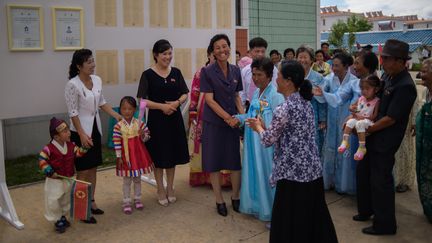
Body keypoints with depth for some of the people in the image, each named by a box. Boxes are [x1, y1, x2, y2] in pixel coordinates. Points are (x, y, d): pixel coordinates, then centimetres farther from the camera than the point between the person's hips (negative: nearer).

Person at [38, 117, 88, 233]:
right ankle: (58, 220, 18)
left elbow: (78, 152, 5)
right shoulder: (49, 149, -21)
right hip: (55, 181, -6)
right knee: (54, 202, 1)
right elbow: (42, 161, -18)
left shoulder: (71, 145, -4)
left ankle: (62, 217, 40)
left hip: (69, 179, 6)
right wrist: (50, 172, -23)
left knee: (66, 201, 20)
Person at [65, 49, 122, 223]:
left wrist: (117, 116, 6)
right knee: (83, 171, 0)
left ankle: (91, 202, 27)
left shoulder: (97, 80, 2)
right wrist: (81, 134, -19)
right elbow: (73, 113, -17)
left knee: (93, 169, 14)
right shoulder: (73, 85, -18)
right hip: (80, 132, -7)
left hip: (95, 129, 7)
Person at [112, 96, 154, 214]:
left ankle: (137, 199, 31)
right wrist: (119, 157, -9)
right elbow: (116, 142, -9)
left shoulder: (139, 123, -5)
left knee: (137, 179, 16)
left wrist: (143, 135, -20)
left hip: (138, 154, 2)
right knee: (127, 180, 8)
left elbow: (147, 136, 3)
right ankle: (126, 202, 19)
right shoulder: (118, 126, -11)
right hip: (126, 156, -2)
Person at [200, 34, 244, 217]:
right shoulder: (207, 72, -8)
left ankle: (236, 197, 26)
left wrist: (242, 115, -3)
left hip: (233, 121, 4)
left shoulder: (235, 71, 5)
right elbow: (209, 100, -12)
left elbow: (237, 96, 12)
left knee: (236, 160, 7)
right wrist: (228, 117, -18)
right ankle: (219, 200, 20)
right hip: (213, 122, -3)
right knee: (214, 161, 5)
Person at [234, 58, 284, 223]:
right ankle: (257, 205, 33)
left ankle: (270, 211, 16)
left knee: (267, 175, 1)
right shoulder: (256, 93, 12)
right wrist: (240, 118, 1)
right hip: (253, 142, 8)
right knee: (254, 173, 16)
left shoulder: (275, 95, -14)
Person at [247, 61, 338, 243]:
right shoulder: (306, 103, 7)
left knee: (290, 223, 6)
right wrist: (265, 126, 18)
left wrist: (258, 127, 10)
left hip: (293, 173, -8)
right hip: (313, 171, 8)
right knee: (312, 218, 18)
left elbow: (268, 140, -9)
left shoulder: (284, 109, -18)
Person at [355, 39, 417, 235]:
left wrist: (366, 129, -13)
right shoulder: (387, 76, 2)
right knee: (363, 171, 20)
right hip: (373, 135, 9)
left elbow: (390, 119, -22)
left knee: (380, 180, 3)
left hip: (385, 140, -9)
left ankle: (384, 224, 21)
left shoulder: (405, 86, -23)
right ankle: (366, 210, 41)